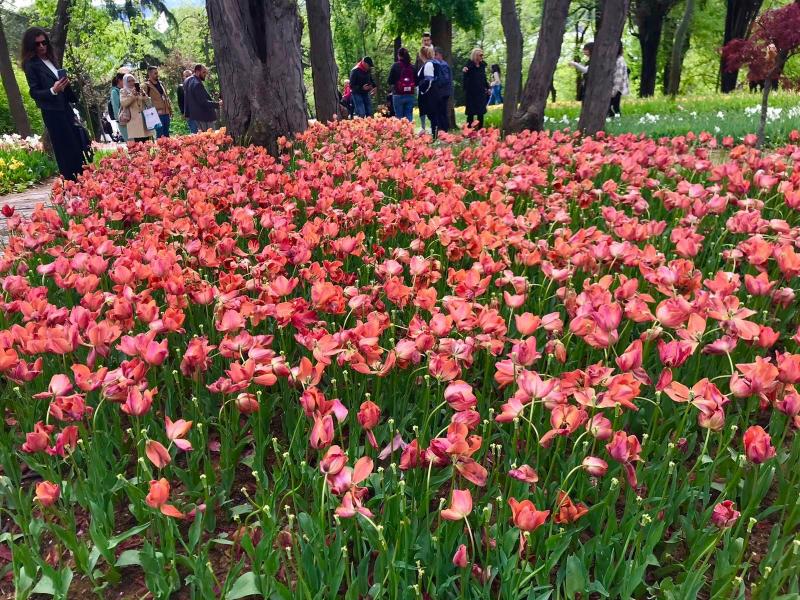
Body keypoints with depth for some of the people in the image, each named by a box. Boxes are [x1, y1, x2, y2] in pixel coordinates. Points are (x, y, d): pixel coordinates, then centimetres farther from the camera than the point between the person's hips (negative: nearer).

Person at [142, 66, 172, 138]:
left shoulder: (161, 84, 16)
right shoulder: (146, 86, -5)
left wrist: (170, 109, 17)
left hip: (166, 113, 7)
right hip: (157, 114, -7)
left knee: (166, 134, 11)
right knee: (160, 135, -8)